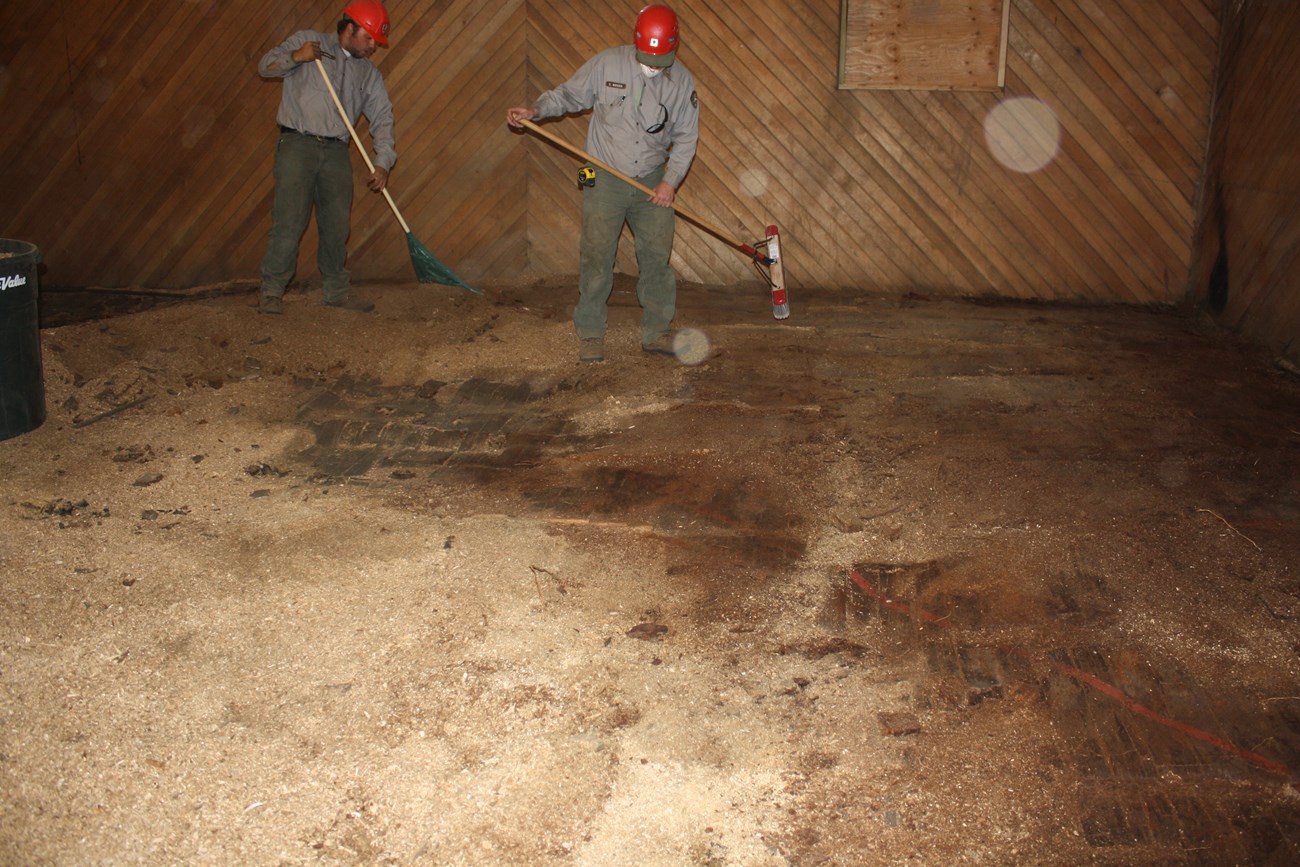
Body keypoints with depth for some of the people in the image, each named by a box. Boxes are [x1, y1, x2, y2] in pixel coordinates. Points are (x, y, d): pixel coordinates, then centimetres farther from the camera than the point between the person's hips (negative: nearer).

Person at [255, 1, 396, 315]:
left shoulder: (369, 73, 14)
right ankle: (271, 291, -4)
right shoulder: (306, 40, 6)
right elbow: (265, 66, 7)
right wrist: (294, 57, -13)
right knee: (289, 221, -10)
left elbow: (382, 117, 8)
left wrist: (383, 162, -5)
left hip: (336, 151, 4)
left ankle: (336, 290, 18)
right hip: (298, 144, -4)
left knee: (337, 226, 6)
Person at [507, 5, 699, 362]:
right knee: (596, 256, -3)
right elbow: (568, 95, 2)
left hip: (653, 181, 2)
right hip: (605, 180, -2)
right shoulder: (605, 63, -8)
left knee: (657, 257, 5)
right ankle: (590, 333, 9)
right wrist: (534, 110, -15)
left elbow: (686, 137, 3)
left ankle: (657, 332, 18)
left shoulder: (683, 81, -2)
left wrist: (670, 180, -7)